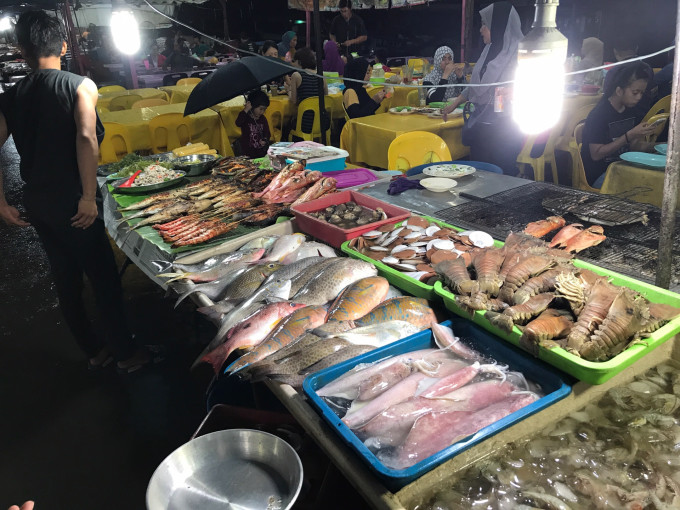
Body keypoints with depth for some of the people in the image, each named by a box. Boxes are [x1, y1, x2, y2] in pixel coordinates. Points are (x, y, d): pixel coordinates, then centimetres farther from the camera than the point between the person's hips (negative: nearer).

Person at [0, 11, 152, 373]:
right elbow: (85, 137, -23)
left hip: (35, 204, 6)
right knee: (103, 276, 7)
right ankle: (125, 352, 18)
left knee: (65, 278, 16)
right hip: (72, 203, -5)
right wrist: (89, 197, -22)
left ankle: (94, 350, 31)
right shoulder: (80, 86, -9)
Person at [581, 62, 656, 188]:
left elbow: (633, 145, 15)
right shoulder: (599, 115, -14)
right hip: (597, 176, -8)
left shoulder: (632, 113, 10)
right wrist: (630, 136, -21)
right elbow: (596, 154, -18)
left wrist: (649, 144, -7)